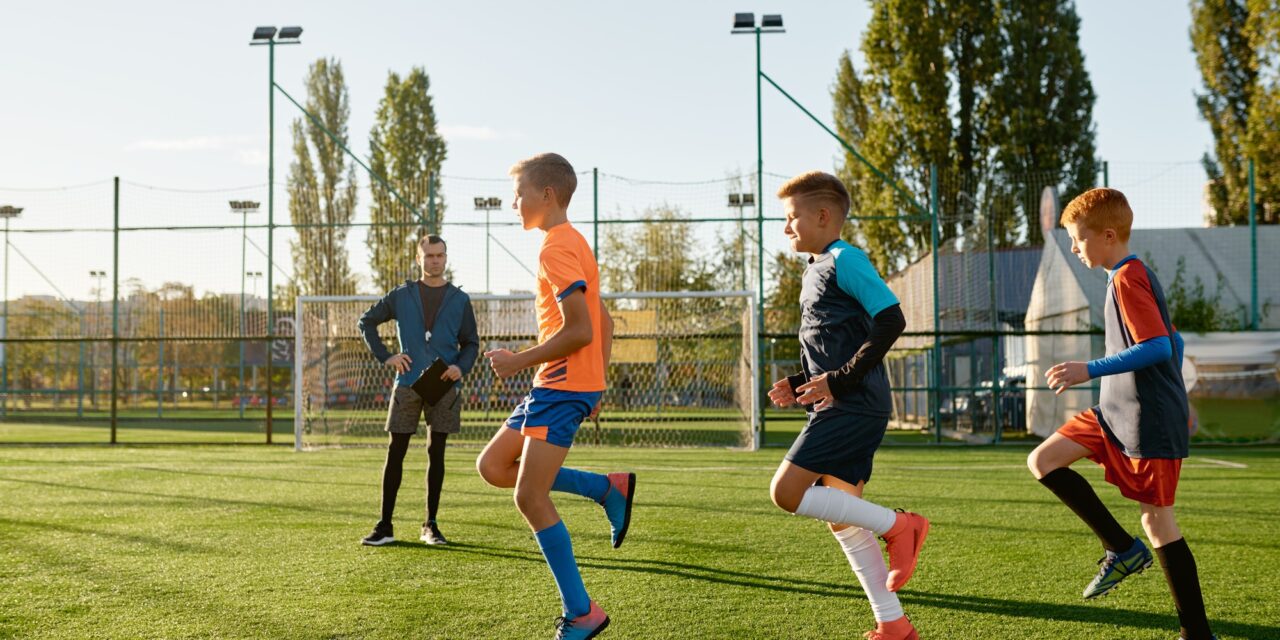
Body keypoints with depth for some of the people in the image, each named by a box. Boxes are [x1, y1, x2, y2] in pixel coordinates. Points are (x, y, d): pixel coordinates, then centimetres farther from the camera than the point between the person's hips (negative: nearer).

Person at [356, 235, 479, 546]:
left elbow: (470, 343, 13)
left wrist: (461, 367, -8)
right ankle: (385, 526, 5)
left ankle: (430, 526, 14)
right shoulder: (402, 295, 7)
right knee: (395, 453, -1)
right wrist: (385, 357, 2)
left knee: (436, 453, 5)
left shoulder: (460, 299, 8)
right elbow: (366, 322, 14)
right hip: (407, 385, 0)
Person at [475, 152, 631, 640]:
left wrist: (519, 361, -14)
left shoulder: (556, 248, -15)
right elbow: (605, 323, 20)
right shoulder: (572, 243, 18)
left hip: (563, 385, -10)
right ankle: (608, 488, 8)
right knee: (492, 465, 13)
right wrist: (597, 385, 20)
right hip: (556, 385, 10)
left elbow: (579, 331, -23)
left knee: (531, 498, -10)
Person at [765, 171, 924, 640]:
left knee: (787, 491, -15)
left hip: (853, 406, -10)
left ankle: (897, 526, -7)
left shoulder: (845, 259, -9)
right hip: (841, 408, 10)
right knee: (840, 519, 8)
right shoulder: (816, 270, 20)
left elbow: (891, 321, -19)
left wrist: (838, 381, -20)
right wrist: (799, 383, 13)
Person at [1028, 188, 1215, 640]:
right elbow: (1173, 341, 20)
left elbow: (1158, 347, -25)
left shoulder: (1127, 279, -15)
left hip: (1148, 422, -10)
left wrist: (1089, 371, -25)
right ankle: (1122, 549, 6)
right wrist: (1176, 402, 26)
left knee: (1157, 520, -4)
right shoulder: (1135, 276, 14)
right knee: (1042, 461, 2)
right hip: (1116, 412, 10)